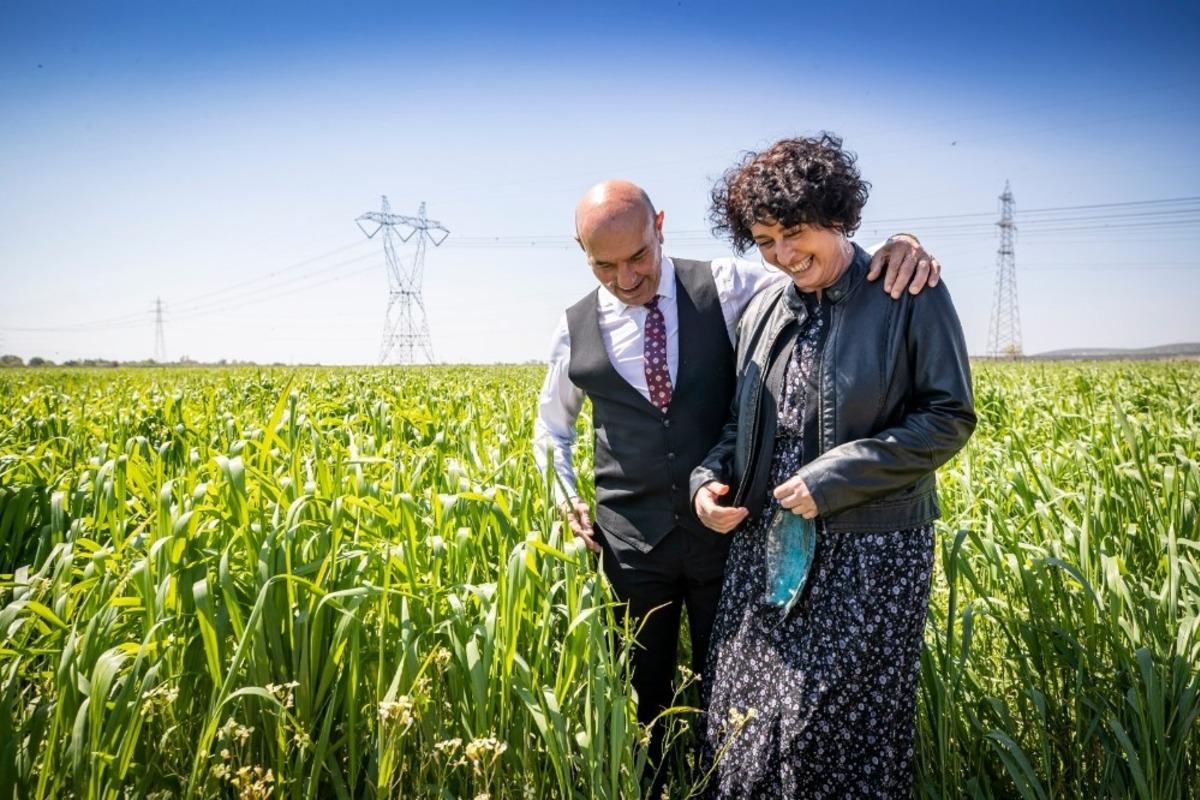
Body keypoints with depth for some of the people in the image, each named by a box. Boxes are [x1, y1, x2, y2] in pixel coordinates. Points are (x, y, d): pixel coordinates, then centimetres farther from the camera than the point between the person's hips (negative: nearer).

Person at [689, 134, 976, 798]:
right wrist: (710, 478, -2)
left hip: (869, 550, -5)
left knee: (844, 731, 2)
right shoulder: (764, 310, 9)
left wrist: (835, 478, -17)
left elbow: (950, 417, -10)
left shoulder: (908, 293, -7)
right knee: (745, 725, 8)